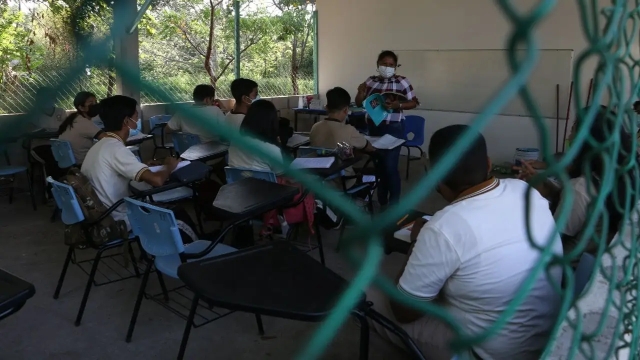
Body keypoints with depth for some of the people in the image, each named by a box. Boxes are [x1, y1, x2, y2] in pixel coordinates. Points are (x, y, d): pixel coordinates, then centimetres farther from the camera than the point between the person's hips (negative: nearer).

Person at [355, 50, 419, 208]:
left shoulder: (402, 81, -5)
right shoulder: (371, 81, 6)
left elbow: (413, 102, -1)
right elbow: (359, 103, 10)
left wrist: (398, 105, -19)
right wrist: (361, 92, -11)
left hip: (394, 128, -4)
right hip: (374, 127, 5)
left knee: (390, 166, -7)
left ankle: (394, 204, 6)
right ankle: (381, 202, 24)